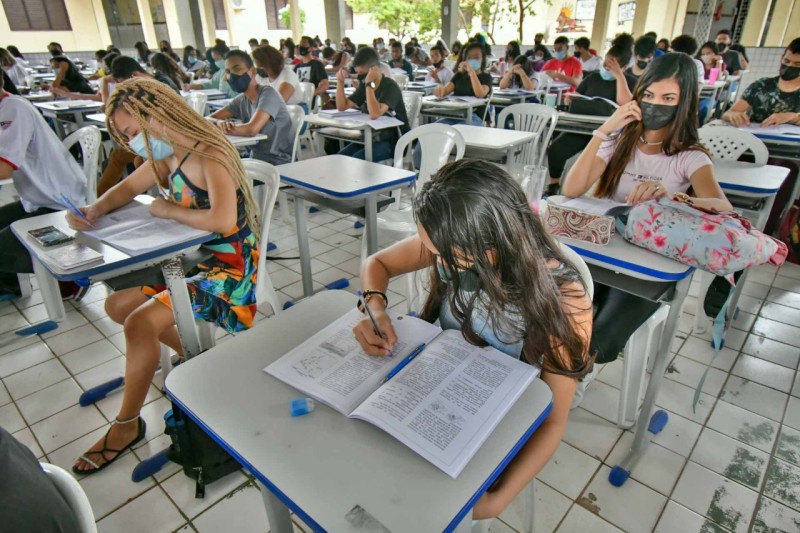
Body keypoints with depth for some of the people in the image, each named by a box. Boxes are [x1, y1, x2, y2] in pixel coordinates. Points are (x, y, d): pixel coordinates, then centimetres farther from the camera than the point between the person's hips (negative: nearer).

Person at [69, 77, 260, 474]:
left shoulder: (211, 156, -22)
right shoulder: (167, 156, 3)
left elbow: (222, 220, -37)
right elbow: (127, 189, 18)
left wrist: (169, 210, -20)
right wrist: (93, 211, -4)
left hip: (227, 267, -10)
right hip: (190, 258, 10)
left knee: (140, 323, -18)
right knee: (117, 306, 14)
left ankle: (127, 426, 4)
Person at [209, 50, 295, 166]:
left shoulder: (268, 93, -15)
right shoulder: (241, 99, 7)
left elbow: (251, 129, -29)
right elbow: (208, 119, 8)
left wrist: (223, 127, -12)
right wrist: (220, 123, -16)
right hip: (257, 158, 7)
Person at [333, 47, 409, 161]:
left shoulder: (390, 86, -16)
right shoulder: (364, 86, 7)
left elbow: (374, 114, -32)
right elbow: (342, 106, 9)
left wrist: (369, 84, -30)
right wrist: (340, 81, -3)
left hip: (393, 141, -7)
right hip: (371, 138, 7)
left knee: (356, 159, -28)